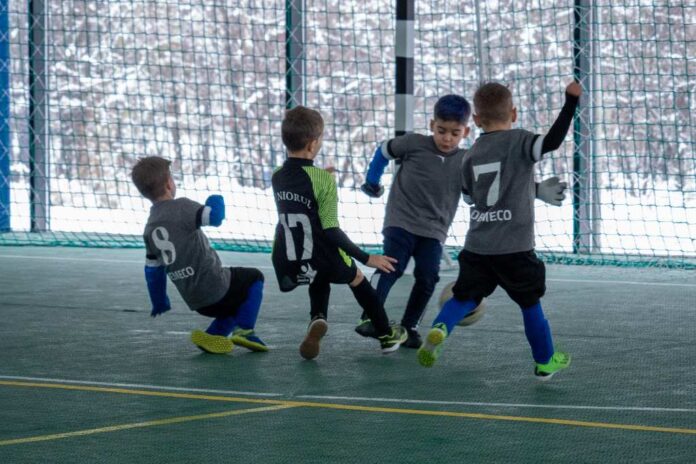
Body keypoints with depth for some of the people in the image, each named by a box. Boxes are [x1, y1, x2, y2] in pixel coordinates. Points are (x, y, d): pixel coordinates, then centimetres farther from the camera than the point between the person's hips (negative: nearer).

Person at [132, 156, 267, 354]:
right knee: (254, 278, 19)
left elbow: (153, 270, 15)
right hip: (215, 287, -7)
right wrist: (216, 201, -1)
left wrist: (159, 302, 28)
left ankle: (214, 334, 6)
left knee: (235, 304, 29)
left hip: (194, 300, 7)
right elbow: (215, 217, -23)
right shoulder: (181, 208, -13)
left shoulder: (150, 228, 9)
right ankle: (244, 330, 2)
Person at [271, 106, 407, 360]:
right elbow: (331, 232, -20)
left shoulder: (277, 177, -2)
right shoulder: (323, 179, -19)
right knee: (357, 279, 27)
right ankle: (387, 336, 38)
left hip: (287, 266, 4)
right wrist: (366, 258, -13)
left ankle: (317, 319, 7)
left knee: (320, 279, 36)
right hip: (321, 261, -4)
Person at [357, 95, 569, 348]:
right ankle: (369, 318, -21)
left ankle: (408, 328, 8)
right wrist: (372, 182, 18)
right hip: (401, 222, -3)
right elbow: (384, 151, 10)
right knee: (391, 267, -19)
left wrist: (536, 190, -9)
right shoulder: (413, 144, -7)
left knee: (427, 278, -6)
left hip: (433, 231, 3)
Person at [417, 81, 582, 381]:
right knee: (530, 302, 11)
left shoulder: (472, 154, 9)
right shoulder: (519, 141, -7)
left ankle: (439, 329, -19)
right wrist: (571, 101, -27)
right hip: (514, 248, -3)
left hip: (477, 246, 4)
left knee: (465, 296, 10)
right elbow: (552, 141, -26)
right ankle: (545, 362, 22)